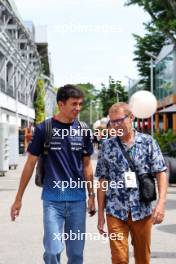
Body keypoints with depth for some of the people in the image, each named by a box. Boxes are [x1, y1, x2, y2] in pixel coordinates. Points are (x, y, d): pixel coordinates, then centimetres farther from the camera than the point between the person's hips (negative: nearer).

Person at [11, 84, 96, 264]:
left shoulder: (82, 131, 5)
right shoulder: (44, 129, -4)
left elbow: (86, 165, 12)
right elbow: (31, 163, 0)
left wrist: (91, 195, 9)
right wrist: (18, 198, 1)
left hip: (78, 199, 3)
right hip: (52, 199, -3)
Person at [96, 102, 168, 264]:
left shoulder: (148, 142, 1)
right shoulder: (107, 146, 4)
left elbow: (161, 172, -1)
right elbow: (103, 180, 6)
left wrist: (161, 203, -14)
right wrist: (100, 212, 4)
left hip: (143, 211, 0)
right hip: (116, 212, 0)